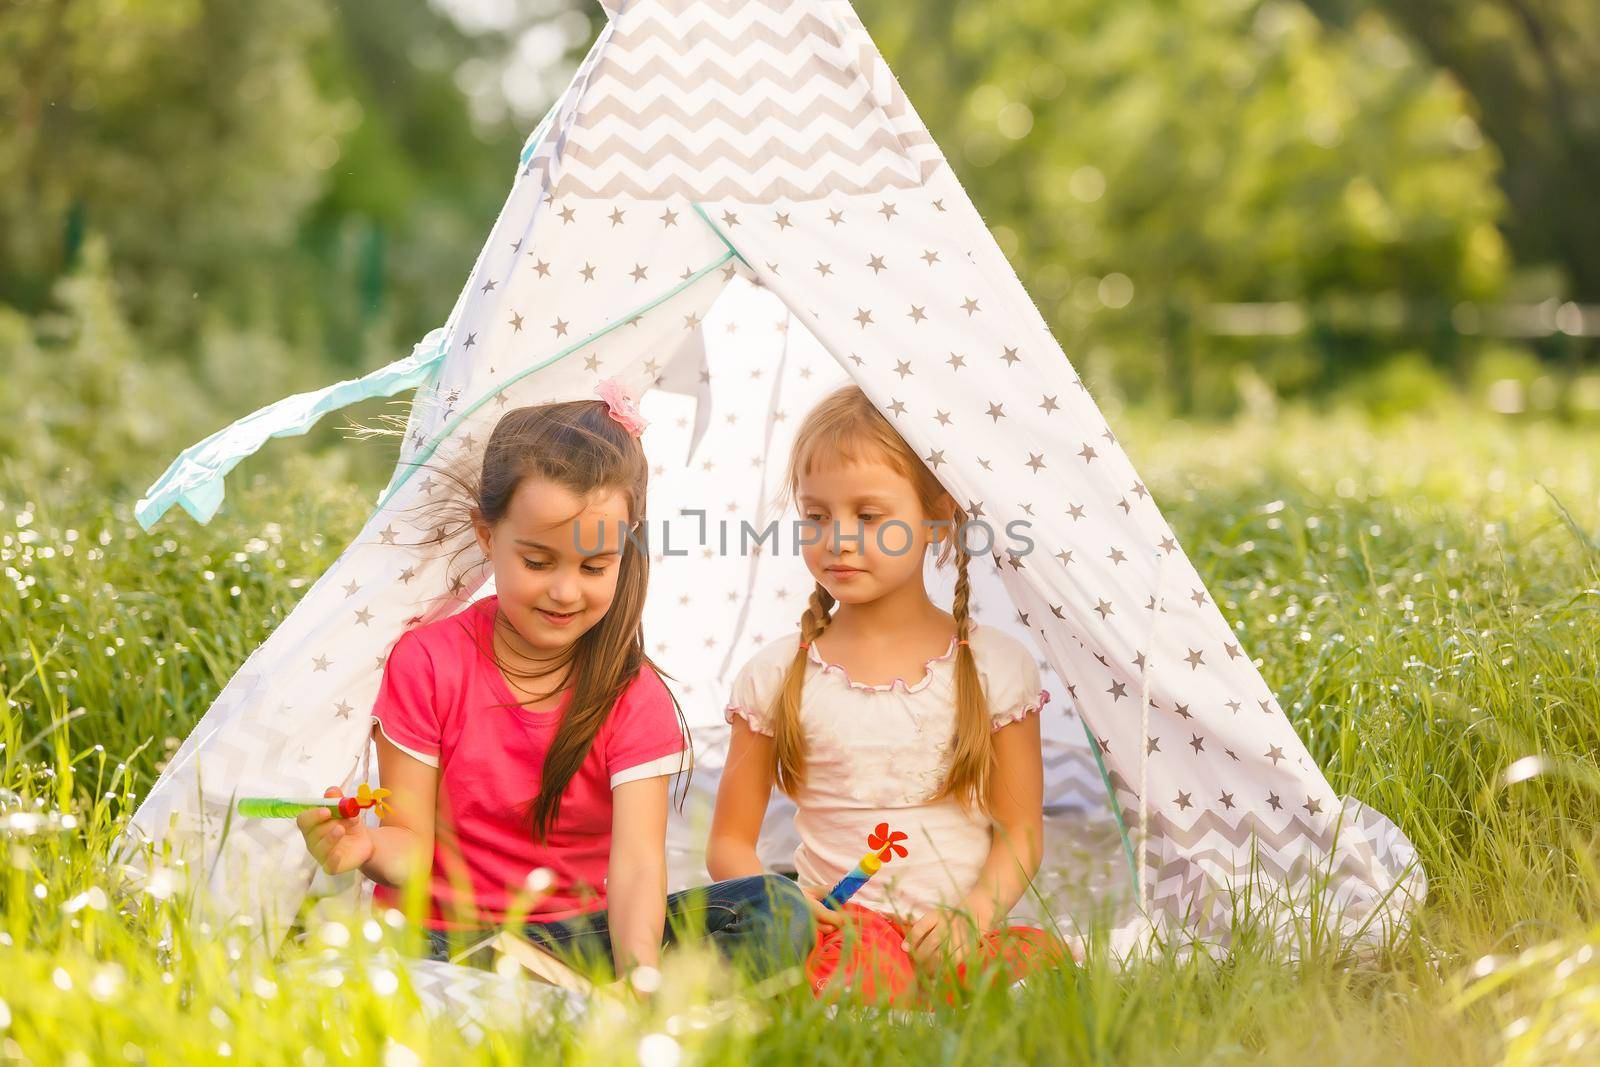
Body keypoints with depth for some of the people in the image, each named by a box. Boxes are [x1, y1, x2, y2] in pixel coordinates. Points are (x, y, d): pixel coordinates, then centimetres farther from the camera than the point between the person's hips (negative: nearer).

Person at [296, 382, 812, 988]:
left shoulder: (634, 696, -3)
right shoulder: (427, 662, -4)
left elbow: (637, 864, -17)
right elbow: (415, 846, -6)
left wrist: (639, 973, -39)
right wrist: (369, 848, -31)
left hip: (582, 936, 1)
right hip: (442, 934, -1)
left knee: (779, 912, -21)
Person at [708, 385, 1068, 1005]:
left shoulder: (996, 666, 6)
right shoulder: (775, 675, 7)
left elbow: (1020, 832, 7)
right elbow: (729, 842, 10)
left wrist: (972, 917, -12)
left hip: (958, 935, 2)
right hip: (836, 926, -2)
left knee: (1043, 959, -32)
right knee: (868, 962, -38)